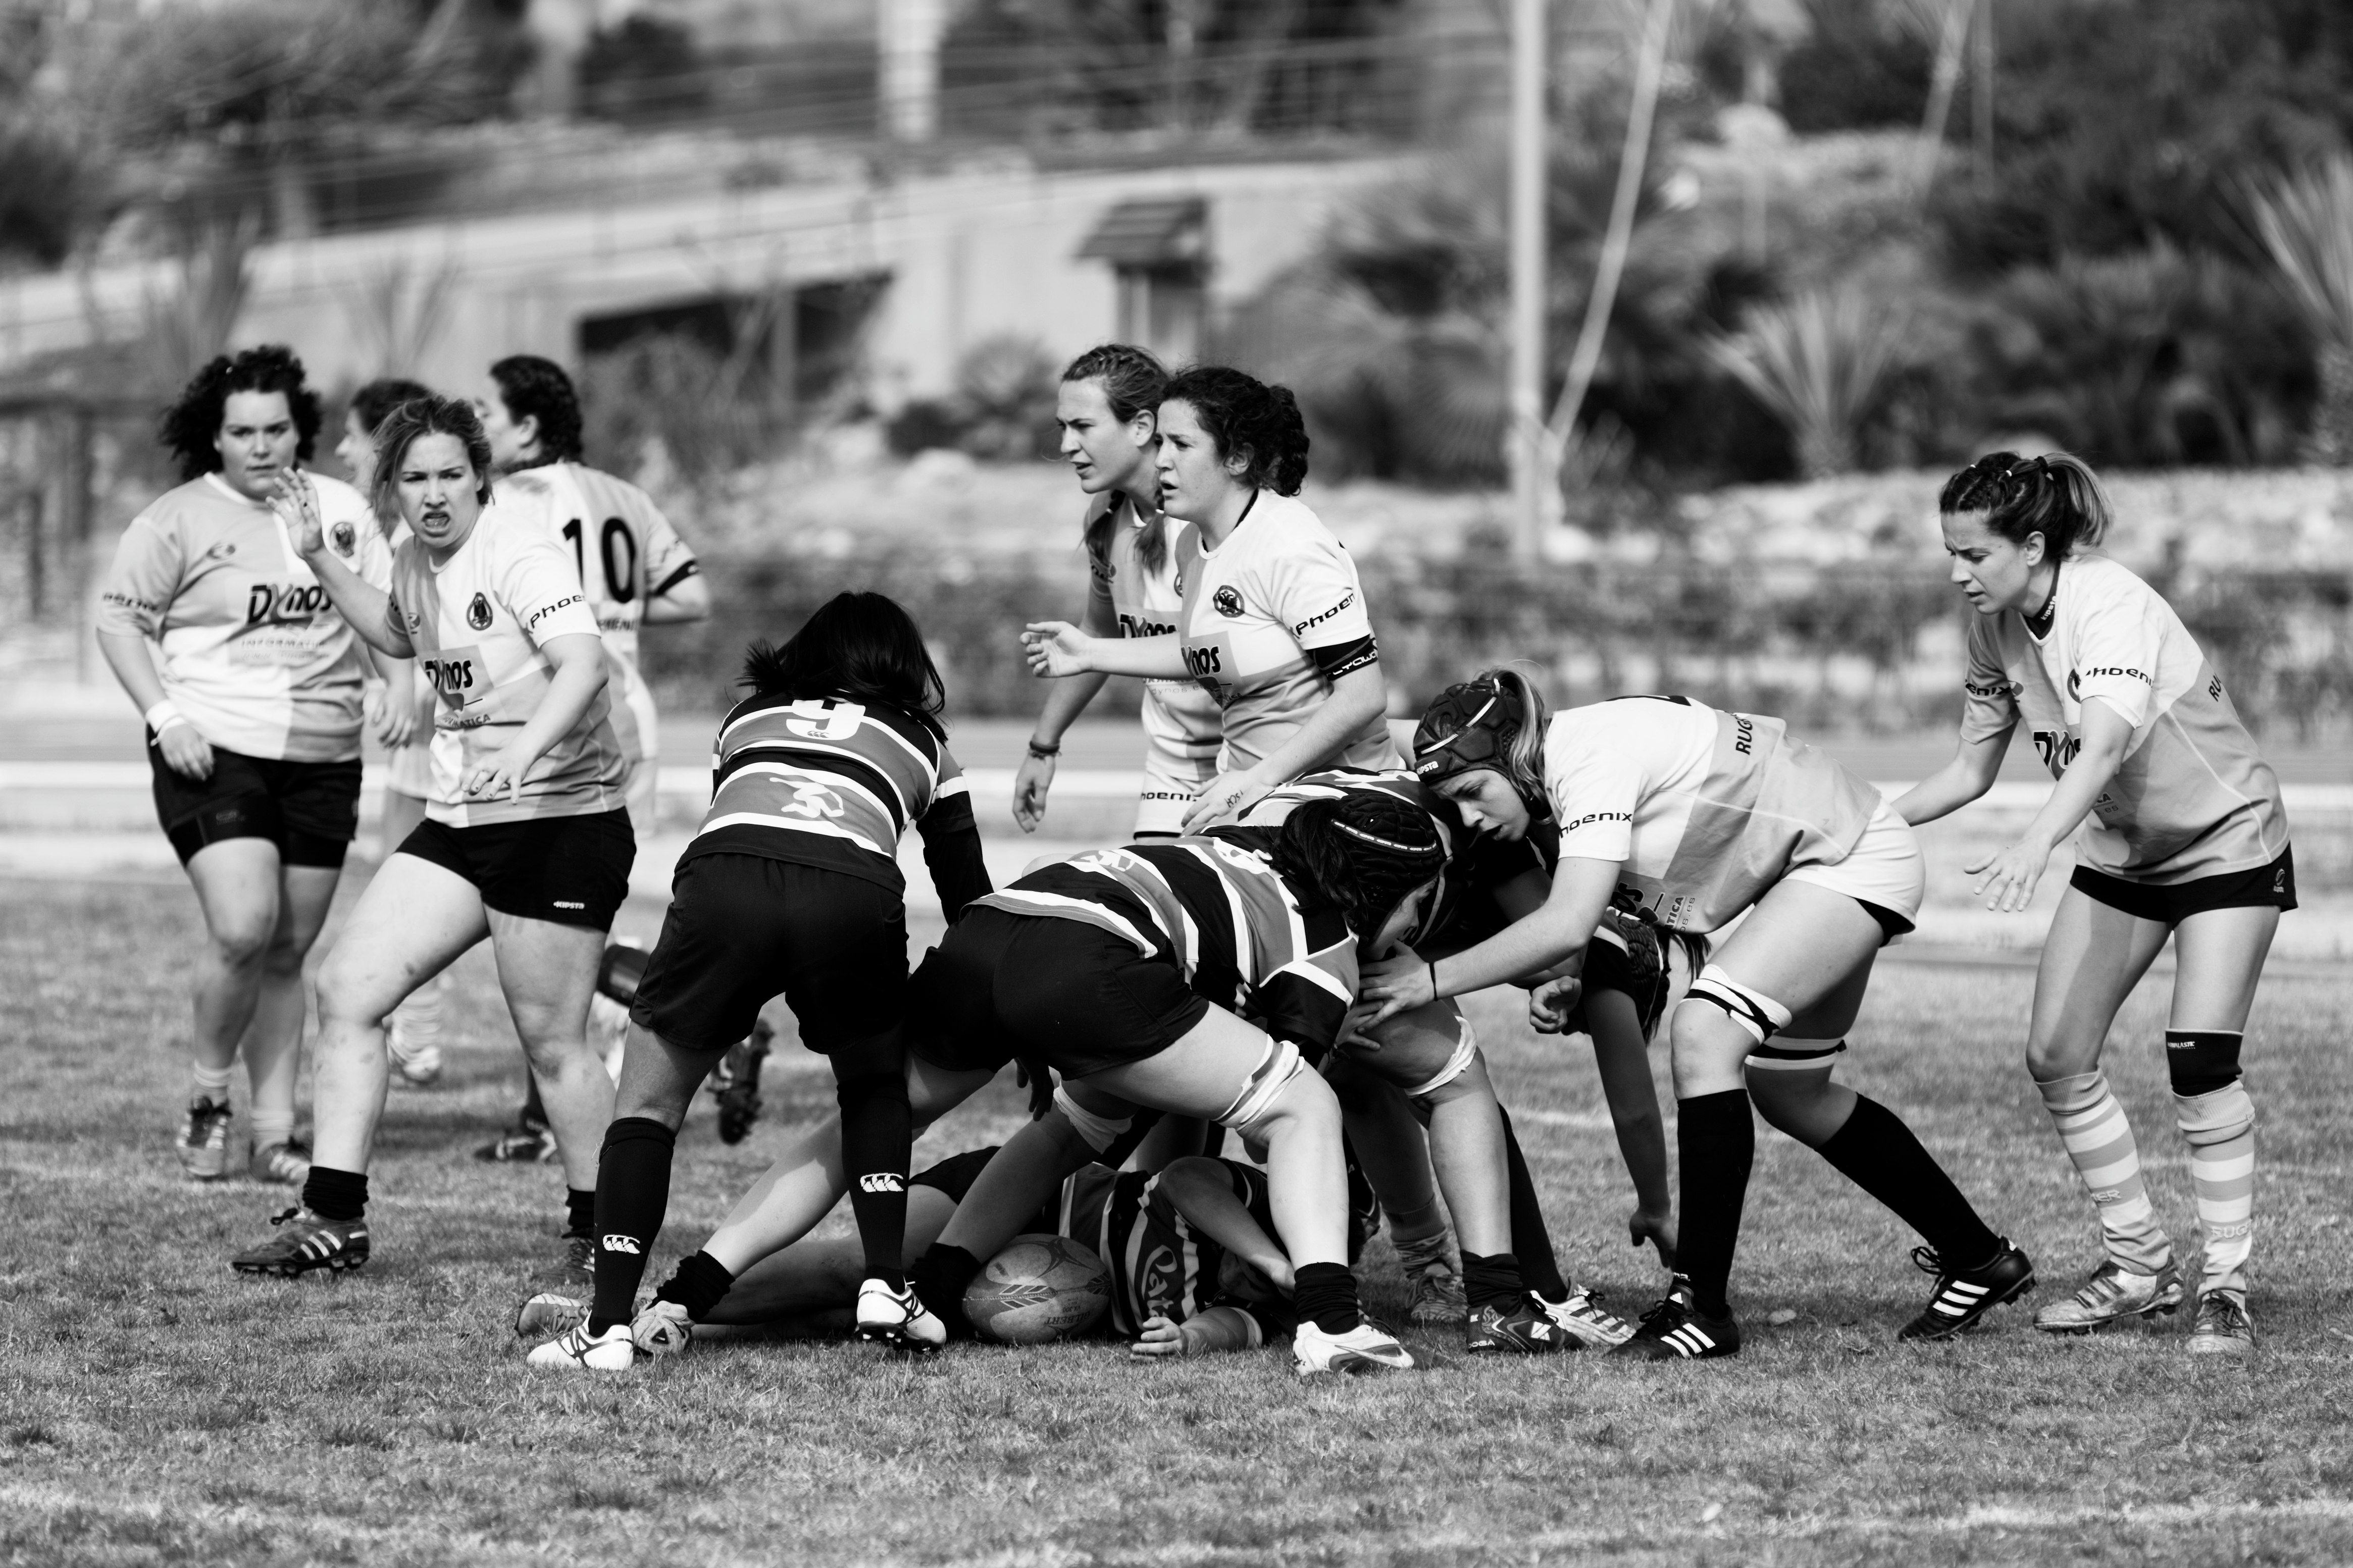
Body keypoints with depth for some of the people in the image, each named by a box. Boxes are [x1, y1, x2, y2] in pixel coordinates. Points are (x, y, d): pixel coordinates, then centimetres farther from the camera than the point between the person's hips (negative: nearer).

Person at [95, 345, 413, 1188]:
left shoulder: (342, 511, 8)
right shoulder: (178, 520, -5)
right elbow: (118, 617, -2)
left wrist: (394, 686, 0)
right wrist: (165, 716, -12)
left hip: (323, 761, 4)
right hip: (218, 751, -4)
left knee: (288, 952, 8)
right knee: (243, 928, -20)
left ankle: (275, 1132, 15)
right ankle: (206, 1099, 2)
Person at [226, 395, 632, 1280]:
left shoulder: (517, 558, -15)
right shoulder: (415, 563, 10)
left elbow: (582, 661, -29)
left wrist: (524, 751, -44)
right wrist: (320, 559, 23)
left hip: (559, 818, -8)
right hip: (460, 822, 8)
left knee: (551, 1044, -6)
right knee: (346, 989, 1)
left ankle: (600, 1231, 12)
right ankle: (334, 1219, 5)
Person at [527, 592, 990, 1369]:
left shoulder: (749, 717, 36)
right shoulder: (924, 744, 33)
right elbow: (968, 901, 34)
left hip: (722, 882, 0)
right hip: (856, 892, 0)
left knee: (647, 1103, 15)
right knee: (875, 1085, 28)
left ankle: (609, 1326, 1)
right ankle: (885, 1285, 13)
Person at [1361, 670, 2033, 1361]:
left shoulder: (1592, 759, -28)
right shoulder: (1562, 765, -1)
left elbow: (1566, 924, -37)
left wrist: (1434, 978, -30)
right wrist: (1565, 981, -12)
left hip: (1856, 862, -11)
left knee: (1703, 1033, -24)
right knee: (1791, 1095, 19)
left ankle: (1703, 1311, -22)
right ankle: (1979, 1259, 33)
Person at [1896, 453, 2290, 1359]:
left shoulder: (2112, 606, -31)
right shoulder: (1996, 629, -9)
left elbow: (2102, 748, -48)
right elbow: (1971, 770, 2)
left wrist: (2034, 848, -62)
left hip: (2227, 842, -7)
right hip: (2121, 852, 7)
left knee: (2201, 1060, -19)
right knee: (2056, 1059, -2)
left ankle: (2225, 1286, -9)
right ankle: (2140, 1266, 13)